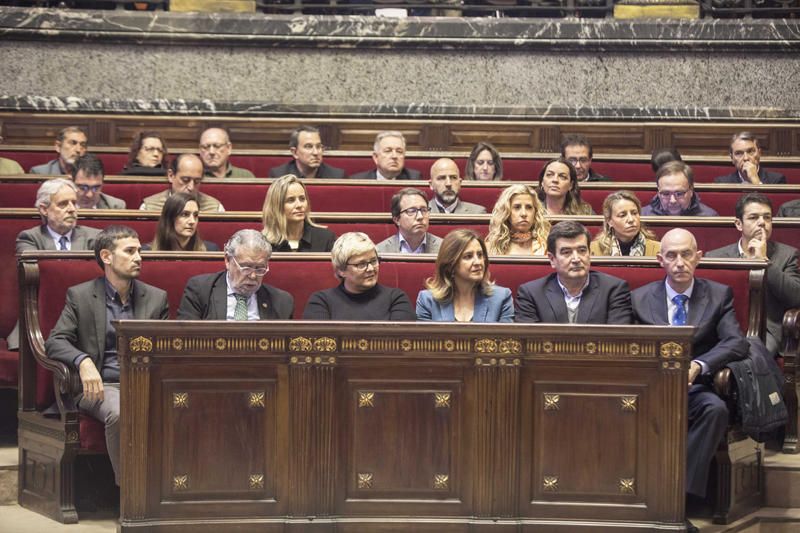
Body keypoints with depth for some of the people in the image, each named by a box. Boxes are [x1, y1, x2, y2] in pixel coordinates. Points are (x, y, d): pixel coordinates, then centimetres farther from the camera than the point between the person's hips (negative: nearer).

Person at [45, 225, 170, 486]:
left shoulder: (156, 298, 16)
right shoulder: (80, 295, 8)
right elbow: (55, 341, 1)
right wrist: (83, 361, -21)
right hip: (102, 385, -2)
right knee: (119, 415, -36)